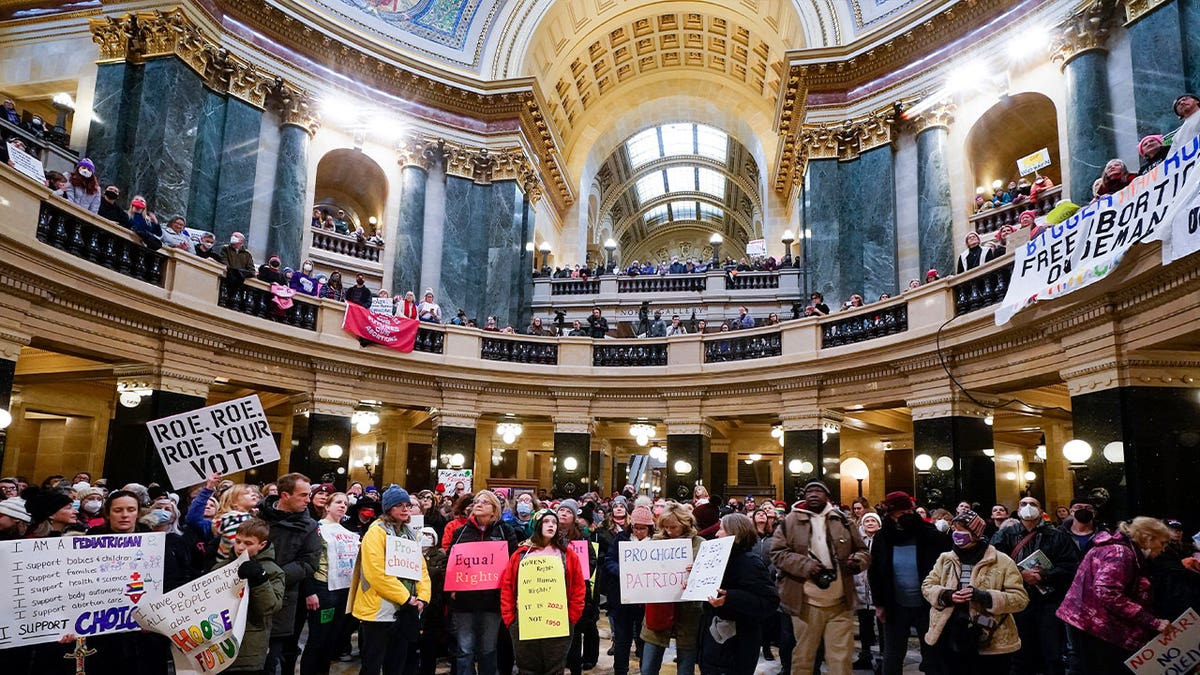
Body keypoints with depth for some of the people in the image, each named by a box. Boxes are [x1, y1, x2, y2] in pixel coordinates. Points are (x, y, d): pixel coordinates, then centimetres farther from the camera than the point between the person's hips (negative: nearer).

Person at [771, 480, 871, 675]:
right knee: (803, 657, 10)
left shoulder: (842, 521, 9)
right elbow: (777, 553, -4)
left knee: (842, 659, 7)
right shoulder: (791, 521, 1)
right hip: (806, 603, -2)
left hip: (840, 603, 2)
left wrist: (858, 560, -10)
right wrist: (805, 565, -18)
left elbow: (863, 551, 14)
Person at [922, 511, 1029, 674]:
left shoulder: (1002, 562, -4)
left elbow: (1020, 598, -9)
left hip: (990, 644, -3)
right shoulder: (945, 559, 7)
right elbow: (927, 586, 8)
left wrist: (984, 596, -23)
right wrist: (946, 595, -13)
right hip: (950, 640, 3)